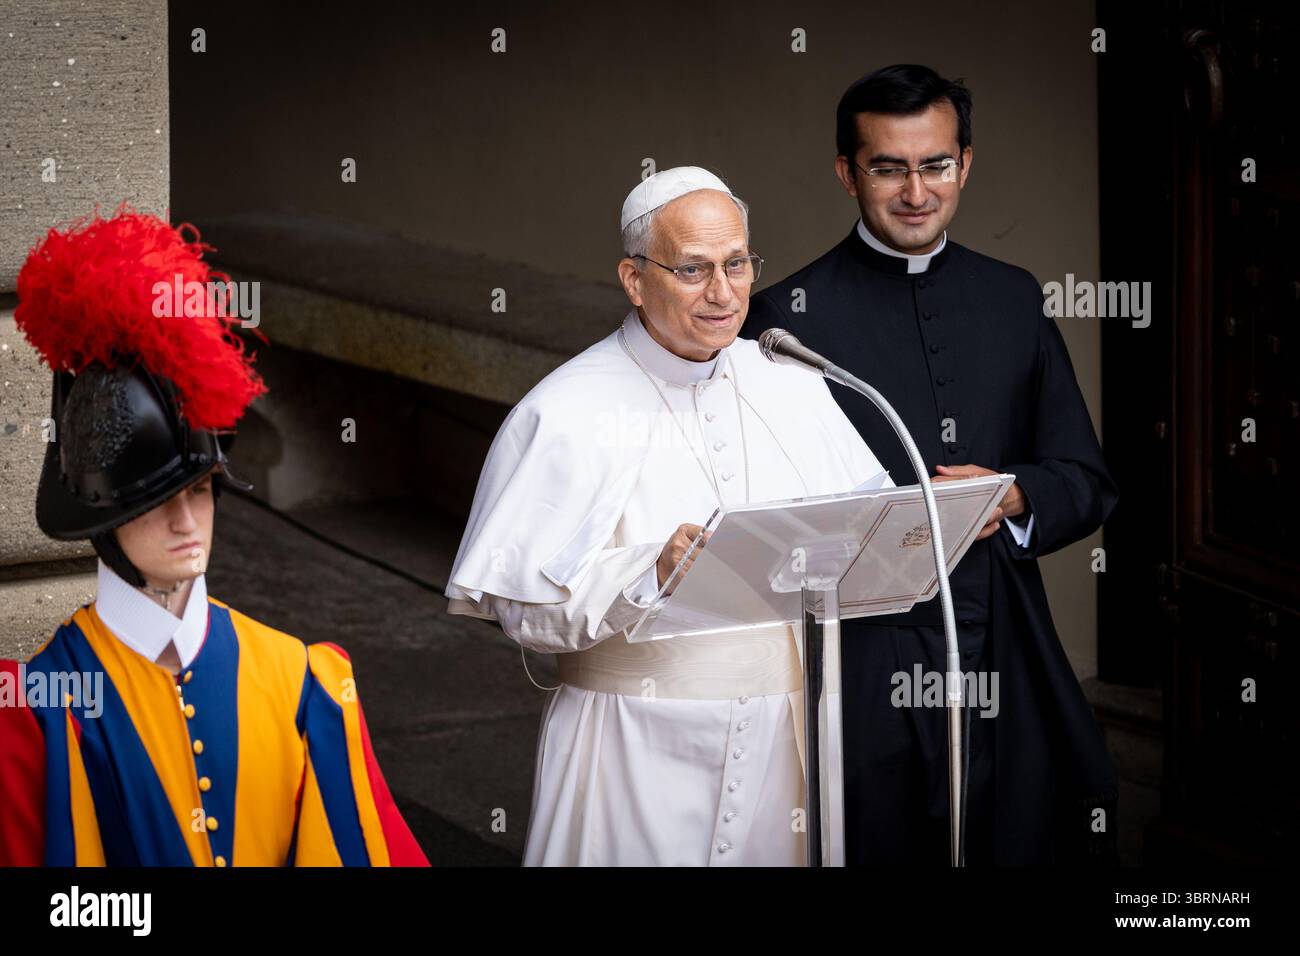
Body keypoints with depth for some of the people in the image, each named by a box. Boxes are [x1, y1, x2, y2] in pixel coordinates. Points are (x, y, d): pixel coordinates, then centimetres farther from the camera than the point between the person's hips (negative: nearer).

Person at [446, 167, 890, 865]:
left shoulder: (792, 387, 9)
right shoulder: (566, 414, -8)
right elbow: (520, 604, -13)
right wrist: (648, 576, -26)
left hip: (782, 731, 5)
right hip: (640, 749, -4)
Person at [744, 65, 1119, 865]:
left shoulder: (1015, 300, 12)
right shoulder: (791, 315, -1)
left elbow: (1089, 485, 13)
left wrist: (1012, 497, -7)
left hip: (1007, 671, 4)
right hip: (864, 671, -3)